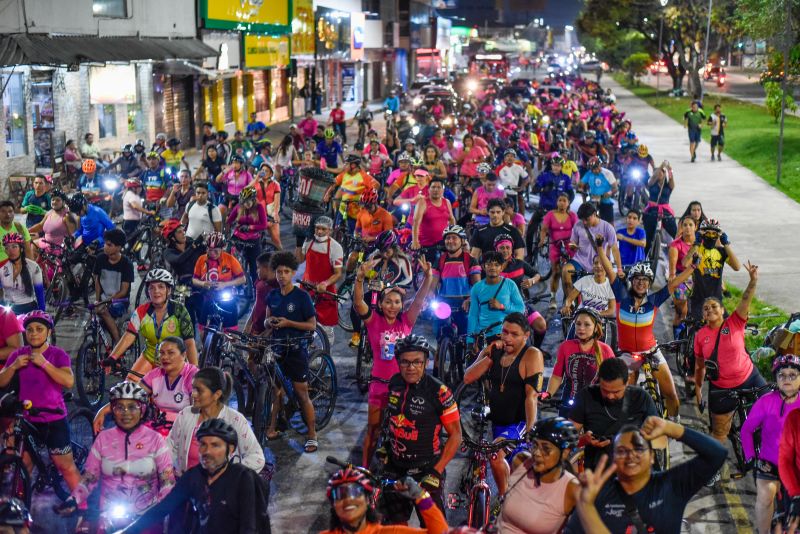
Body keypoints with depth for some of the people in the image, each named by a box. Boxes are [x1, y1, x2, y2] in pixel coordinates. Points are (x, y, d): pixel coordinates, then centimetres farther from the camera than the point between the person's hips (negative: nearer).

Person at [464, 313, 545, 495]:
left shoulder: (532, 355, -12)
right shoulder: (493, 351, 3)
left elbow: (531, 395, -19)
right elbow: (468, 378, -6)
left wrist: (530, 430, -24)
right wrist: (489, 356, -13)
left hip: (520, 423, -6)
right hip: (498, 423, 6)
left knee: (495, 453, -27)